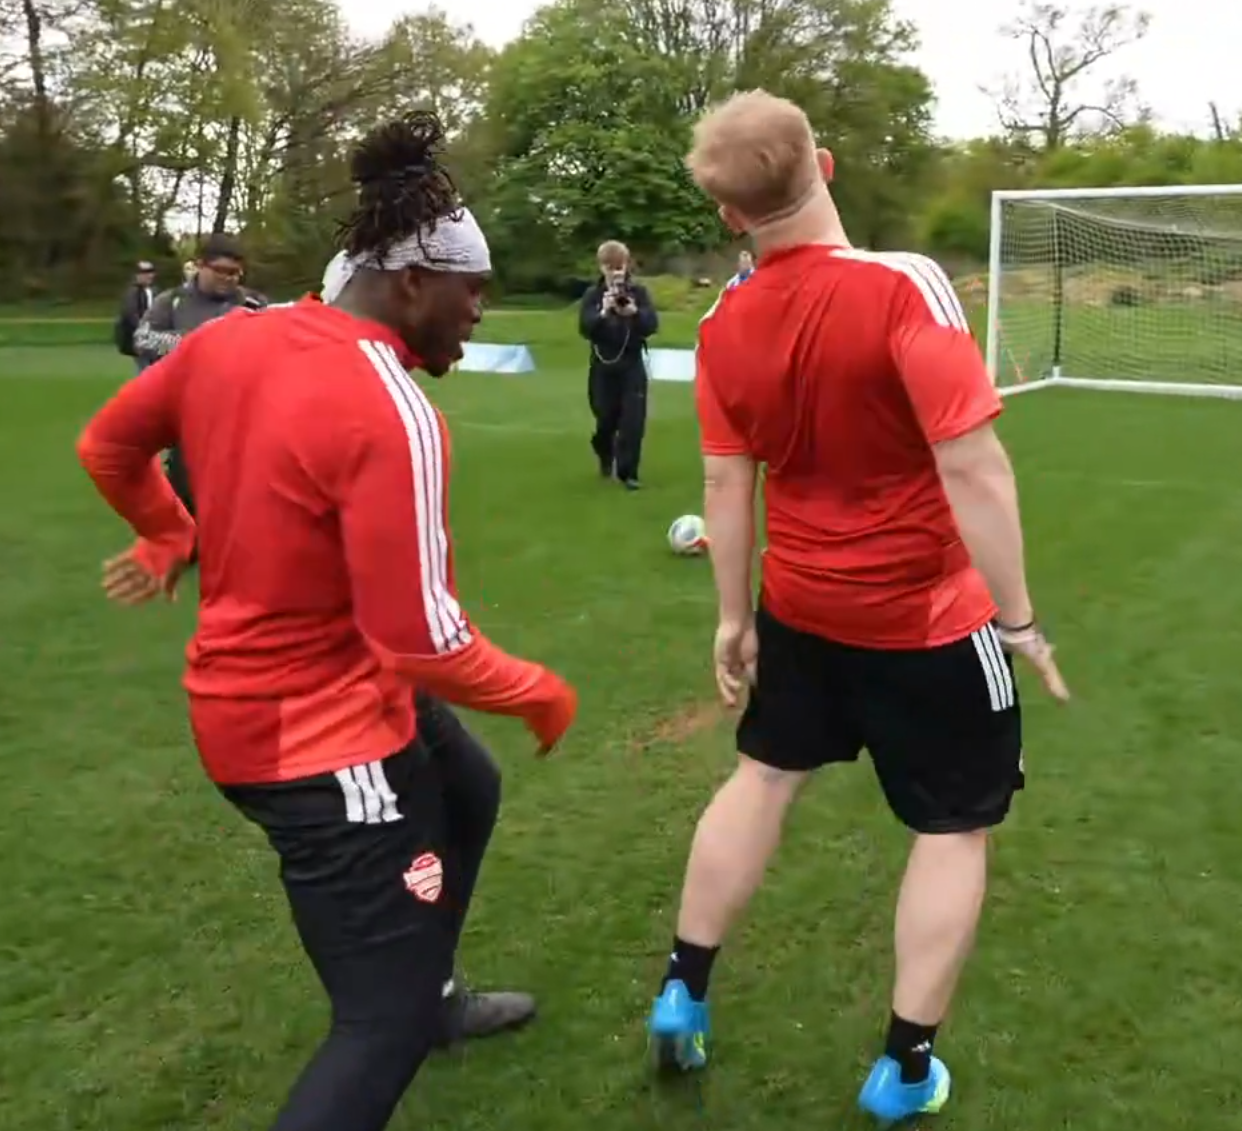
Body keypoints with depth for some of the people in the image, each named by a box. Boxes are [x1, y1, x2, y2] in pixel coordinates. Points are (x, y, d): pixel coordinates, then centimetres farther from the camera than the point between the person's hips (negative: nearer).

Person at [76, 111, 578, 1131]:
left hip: (245, 701, 10)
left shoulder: (228, 338, -1)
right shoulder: (392, 414, -26)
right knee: (384, 1023, 2)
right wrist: (543, 695, -8)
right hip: (325, 737, -9)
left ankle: (428, 995, 53)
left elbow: (107, 445, 14)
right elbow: (421, 641, -25)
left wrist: (173, 541, 29)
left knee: (461, 792, 32)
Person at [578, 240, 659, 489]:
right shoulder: (593, 295, -1)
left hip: (632, 365, 0)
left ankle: (627, 472, 1)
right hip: (603, 366, 0)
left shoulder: (638, 291, -2)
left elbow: (652, 325, -11)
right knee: (606, 419, 8)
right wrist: (603, 312, -29)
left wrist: (635, 312, -29)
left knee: (633, 421, -7)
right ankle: (605, 456, 38)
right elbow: (584, 329, -12)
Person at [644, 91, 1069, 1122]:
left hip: (801, 606, 5)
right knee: (956, 829, 12)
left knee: (765, 777, 23)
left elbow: (728, 484, 0)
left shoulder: (725, 328, -7)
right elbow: (971, 465, -26)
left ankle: (682, 992, 31)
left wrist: (734, 618, 11)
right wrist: (1018, 615, -16)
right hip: (928, 619, -5)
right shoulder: (902, 285, -22)